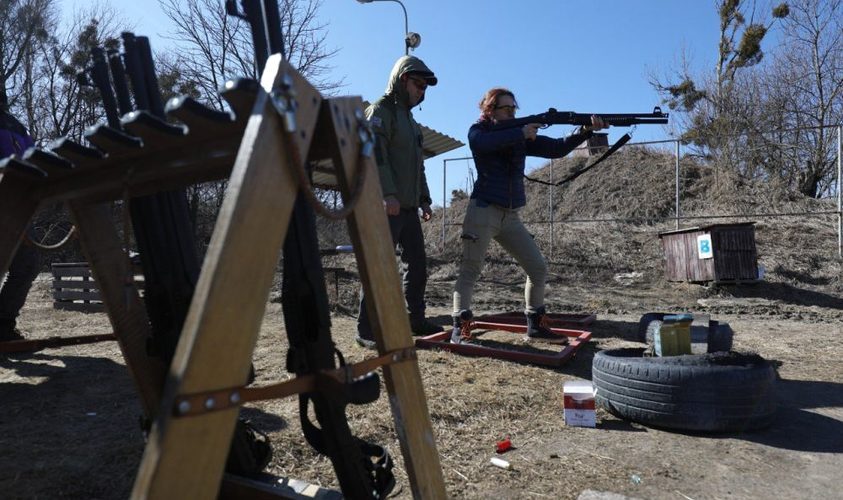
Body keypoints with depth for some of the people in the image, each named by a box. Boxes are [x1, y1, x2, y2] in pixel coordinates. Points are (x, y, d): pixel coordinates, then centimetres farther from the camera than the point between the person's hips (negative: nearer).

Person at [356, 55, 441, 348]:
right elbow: (375, 154, -18)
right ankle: (366, 330, -3)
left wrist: (424, 199, 22)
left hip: (408, 206, 9)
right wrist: (387, 193, -27)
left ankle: (416, 320, 22)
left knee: (418, 264, 10)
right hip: (387, 206, -9)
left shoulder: (409, 119, 25)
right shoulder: (380, 111, -3)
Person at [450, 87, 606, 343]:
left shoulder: (522, 136, 13)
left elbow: (557, 149, 6)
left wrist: (585, 131, -9)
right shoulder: (478, 131, 1)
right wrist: (521, 133, -22)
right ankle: (459, 328, -10)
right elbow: (482, 142, -24)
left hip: (511, 216, 6)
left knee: (538, 267, 3)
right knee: (470, 270, -11)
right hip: (484, 210, -5)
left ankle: (534, 327, 12)